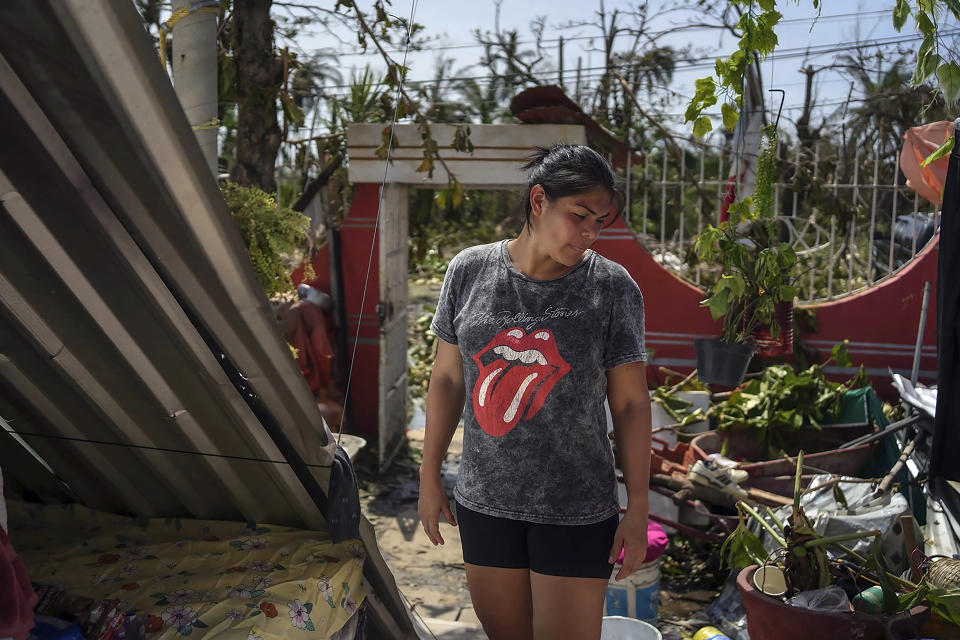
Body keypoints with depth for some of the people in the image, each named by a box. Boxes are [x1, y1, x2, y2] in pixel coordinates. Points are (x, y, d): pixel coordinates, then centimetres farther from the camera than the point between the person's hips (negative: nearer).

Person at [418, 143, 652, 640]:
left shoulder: (613, 287, -9)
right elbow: (447, 378, 5)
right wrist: (430, 476, 9)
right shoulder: (469, 270, -3)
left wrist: (638, 509, -3)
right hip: (485, 503, 2)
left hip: (576, 511, -2)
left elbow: (630, 403, -4)